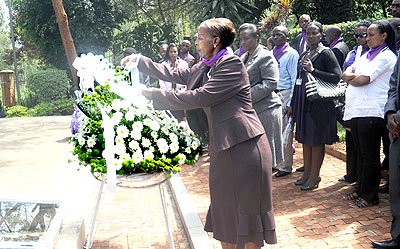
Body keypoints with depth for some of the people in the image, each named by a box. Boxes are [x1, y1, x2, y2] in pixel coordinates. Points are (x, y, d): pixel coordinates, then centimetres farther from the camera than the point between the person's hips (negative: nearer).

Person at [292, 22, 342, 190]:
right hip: (303, 102, 8)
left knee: (316, 140, 0)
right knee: (305, 138, 14)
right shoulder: (304, 55, 13)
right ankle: (307, 173, 26)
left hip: (319, 103, -7)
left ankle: (314, 176, 11)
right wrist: (293, 104, 17)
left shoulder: (325, 53, -8)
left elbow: (337, 77, -17)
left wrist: (313, 70, -20)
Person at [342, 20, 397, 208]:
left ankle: (370, 196, 10)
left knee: (370, 156, 0)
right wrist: (356, 75, -5)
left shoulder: (386, 56, -7)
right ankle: (361, 190, 26)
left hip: (371, 113, -8)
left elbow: (361, 80, -16)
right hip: (356, 111, 8)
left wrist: (352, 77, 4)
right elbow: (346, 75, 15)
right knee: (361, 154, 15)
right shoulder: (367, 55, 20)